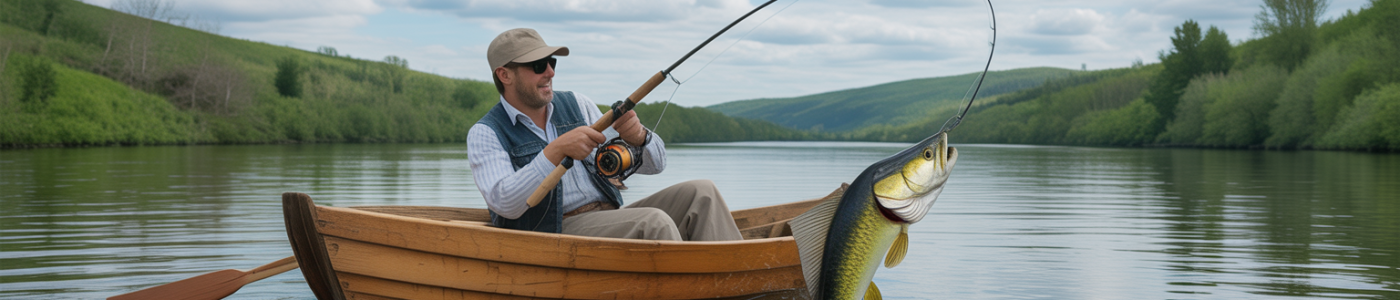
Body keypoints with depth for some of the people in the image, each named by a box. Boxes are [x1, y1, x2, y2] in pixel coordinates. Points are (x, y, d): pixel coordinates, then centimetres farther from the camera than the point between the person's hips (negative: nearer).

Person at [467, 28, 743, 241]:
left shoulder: (576, 105, 14)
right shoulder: (485, 134, 1)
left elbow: (654, 164, 13)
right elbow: (504, 203, -19)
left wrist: (639, 137, -12)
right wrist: (557, 150, -25)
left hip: (613, 218, 6)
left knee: (700, 194, -13)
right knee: (654, 222, -30)